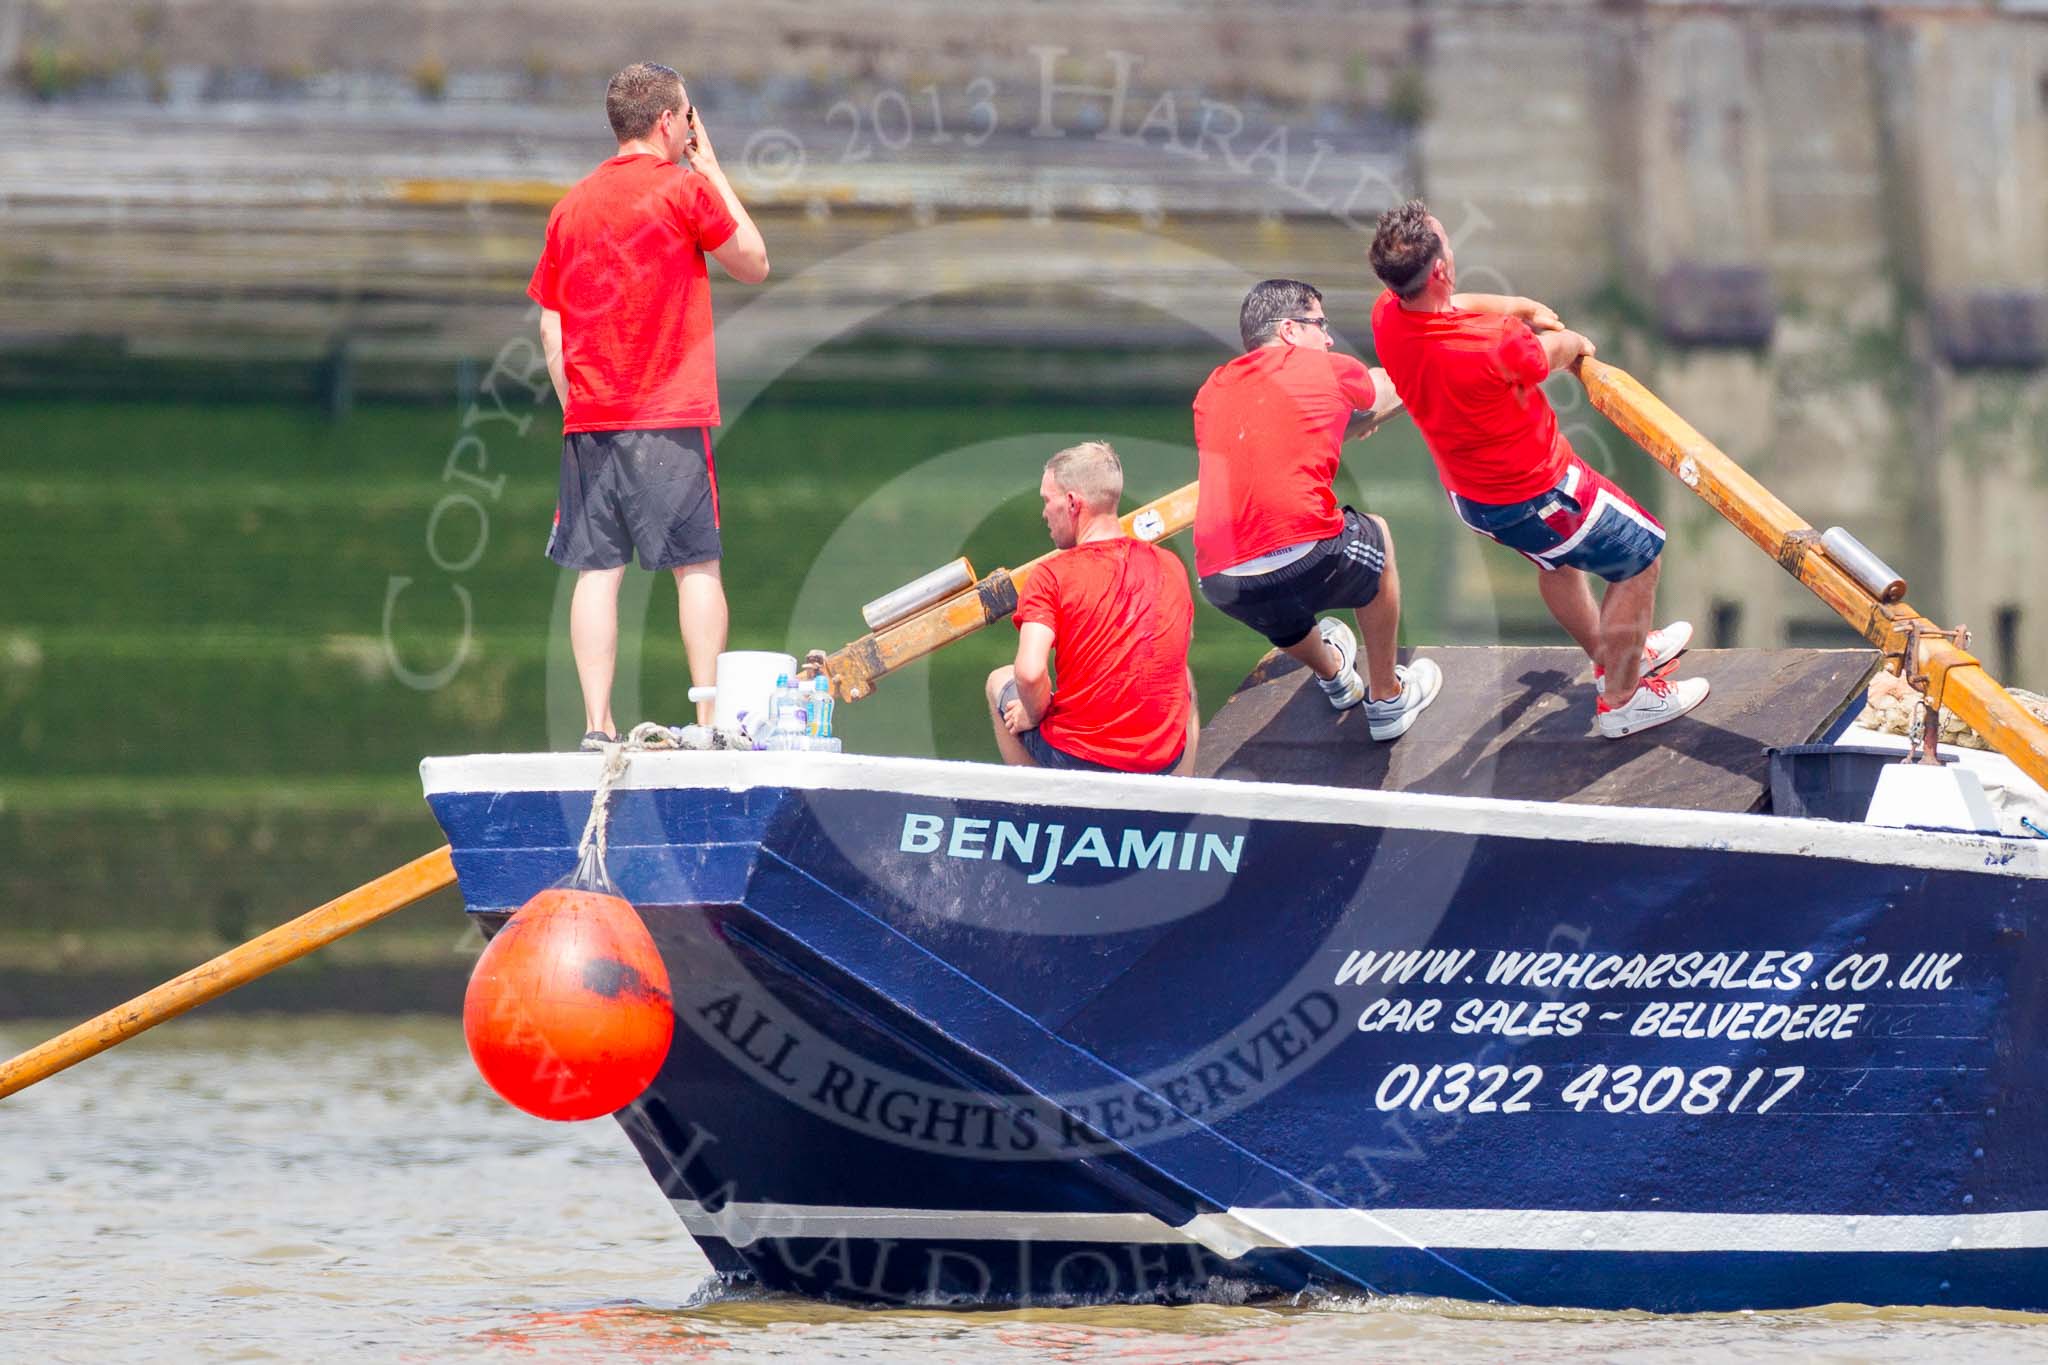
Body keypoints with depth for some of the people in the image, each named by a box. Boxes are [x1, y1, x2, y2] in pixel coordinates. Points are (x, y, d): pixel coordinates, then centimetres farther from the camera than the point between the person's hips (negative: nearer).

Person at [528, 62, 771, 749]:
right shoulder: (684, 188, -5)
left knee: (597, 571, 2)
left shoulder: (571, 205, 11)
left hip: (588, 417, 5)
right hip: (670, 418, -4)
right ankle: (710, 721, -3)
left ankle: (597, 726, -3)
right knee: (697, 567, 0)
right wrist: (712, 170, 11)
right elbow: (754, 264, 7)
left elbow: (550, 327, 13)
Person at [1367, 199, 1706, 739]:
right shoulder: (1489, 348, -40)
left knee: (1561, 557, 34)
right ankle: (1623, 696, 27)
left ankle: (1612, 656, 56)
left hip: (1469, 493, 8)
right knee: (1640, 554, 14)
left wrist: (1517, 305, 7)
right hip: (1533, 498, -8)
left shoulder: (1388, 317, -18)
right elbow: (1553, 352, -15)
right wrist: (1574, 342, 7)